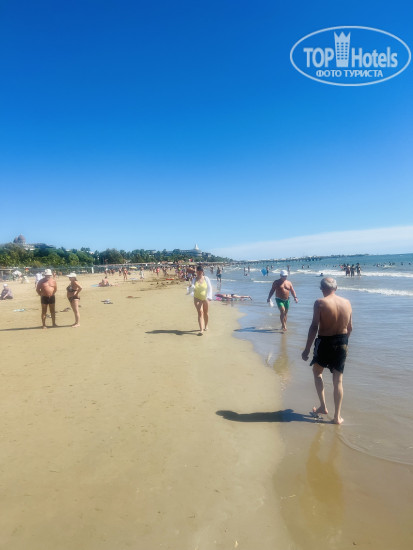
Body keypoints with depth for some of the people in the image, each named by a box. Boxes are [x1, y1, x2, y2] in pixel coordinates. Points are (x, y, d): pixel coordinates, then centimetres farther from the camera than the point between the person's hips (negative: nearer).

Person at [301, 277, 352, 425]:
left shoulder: (320, 303, -15)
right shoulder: (347, 303, 1)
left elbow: (314, 327, -18)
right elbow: (349, 328, 9)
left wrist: (307, 349, -13)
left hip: (325, 342, -4)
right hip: (342, 342, 4)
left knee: (317, 372, 21)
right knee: (338, 380, 12)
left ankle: (323, 407, 21)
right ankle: (337, 416, 17)